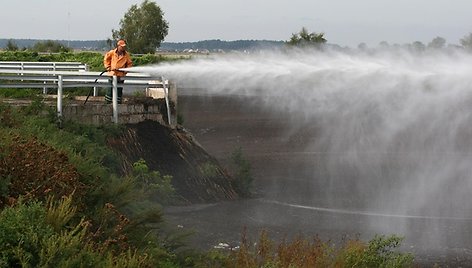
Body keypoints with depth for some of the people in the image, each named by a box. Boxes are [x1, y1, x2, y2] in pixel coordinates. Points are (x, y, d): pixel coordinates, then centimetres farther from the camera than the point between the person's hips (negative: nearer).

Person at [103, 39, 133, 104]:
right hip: (112, 74, 0)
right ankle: (108, 102, 9)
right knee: (110, 89, 2)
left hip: (121, 75, 1)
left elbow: (130, 63, 8)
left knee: (119, 90, 4)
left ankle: (118, 102, 10)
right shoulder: (112, 52, -1)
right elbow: (106, 58, 12)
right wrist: (108, 67, 3)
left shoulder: (126, 54, 0)